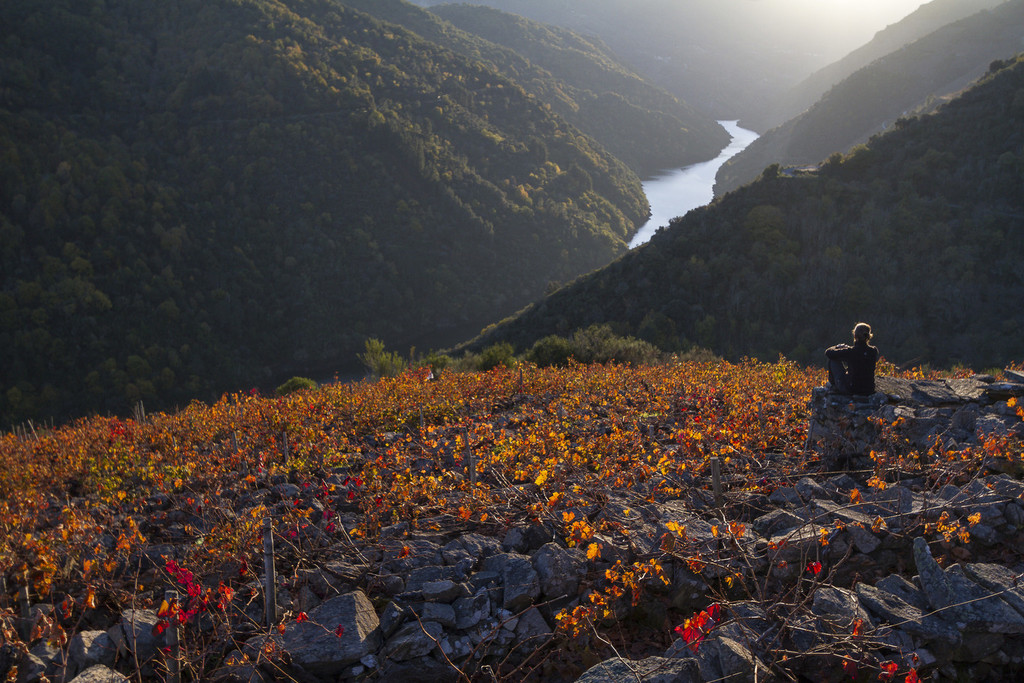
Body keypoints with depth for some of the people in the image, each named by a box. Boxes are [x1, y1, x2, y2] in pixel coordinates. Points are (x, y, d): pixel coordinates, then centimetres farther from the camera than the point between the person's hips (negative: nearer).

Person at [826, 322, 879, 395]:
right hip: (869, 391, 5)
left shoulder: (850, 352, -21)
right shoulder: (874, 351, -8)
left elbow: (828, 352, -6)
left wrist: (837, 347, 18)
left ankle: (833, 383, 30)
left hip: (851, 390, -4)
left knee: (833, 359, 10)